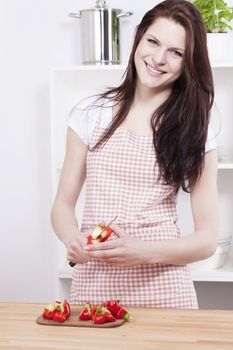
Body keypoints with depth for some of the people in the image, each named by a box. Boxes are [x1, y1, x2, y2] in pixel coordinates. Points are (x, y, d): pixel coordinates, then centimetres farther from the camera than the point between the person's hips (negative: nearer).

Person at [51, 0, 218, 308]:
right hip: (94, 282, 1)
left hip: (164, 290, -1)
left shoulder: (195, 132, 1)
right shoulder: (90, 113, 4)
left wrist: (143, 252, -20)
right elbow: (63, 205, 7)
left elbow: (207, 237, -2)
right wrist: (73, 239, -16)